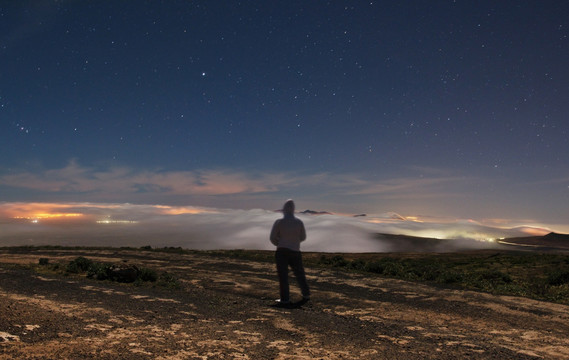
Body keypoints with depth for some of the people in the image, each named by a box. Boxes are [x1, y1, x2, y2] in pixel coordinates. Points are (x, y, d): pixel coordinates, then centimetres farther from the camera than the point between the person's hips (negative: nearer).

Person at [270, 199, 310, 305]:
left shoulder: (279, 222, -7)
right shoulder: (299, 222, 0)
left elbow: (273, 238, -2)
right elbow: (303, 237, 11)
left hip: (282, 251, -3)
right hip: (295, 252, 3)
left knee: (283, 275, 3)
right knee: (299, 273, 17)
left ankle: (285, 298, 4)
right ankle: (306, 294, 30)